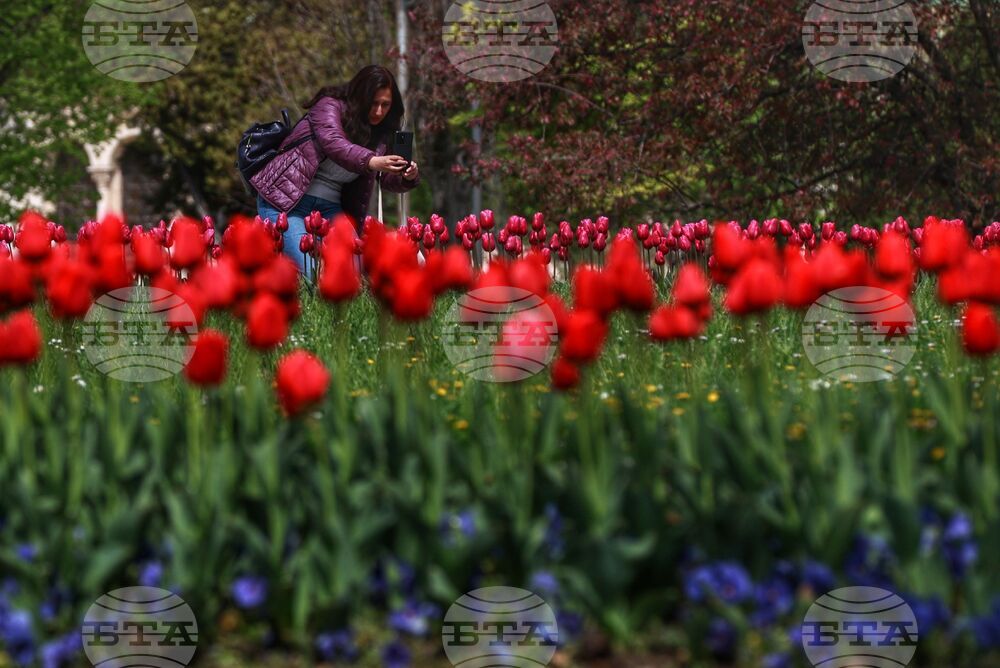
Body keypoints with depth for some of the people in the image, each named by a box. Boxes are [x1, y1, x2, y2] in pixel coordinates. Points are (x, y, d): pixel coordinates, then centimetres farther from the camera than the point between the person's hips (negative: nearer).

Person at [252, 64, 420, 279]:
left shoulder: (380, 133, 10)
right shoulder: (330, 107, -6)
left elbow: (389, 180, 0)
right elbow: (333, 144, -26)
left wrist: (409, 177, -25)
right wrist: (372, 162, -43)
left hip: (330, 209, 6)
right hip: (285, 201, -5)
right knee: (309, 274, -21)